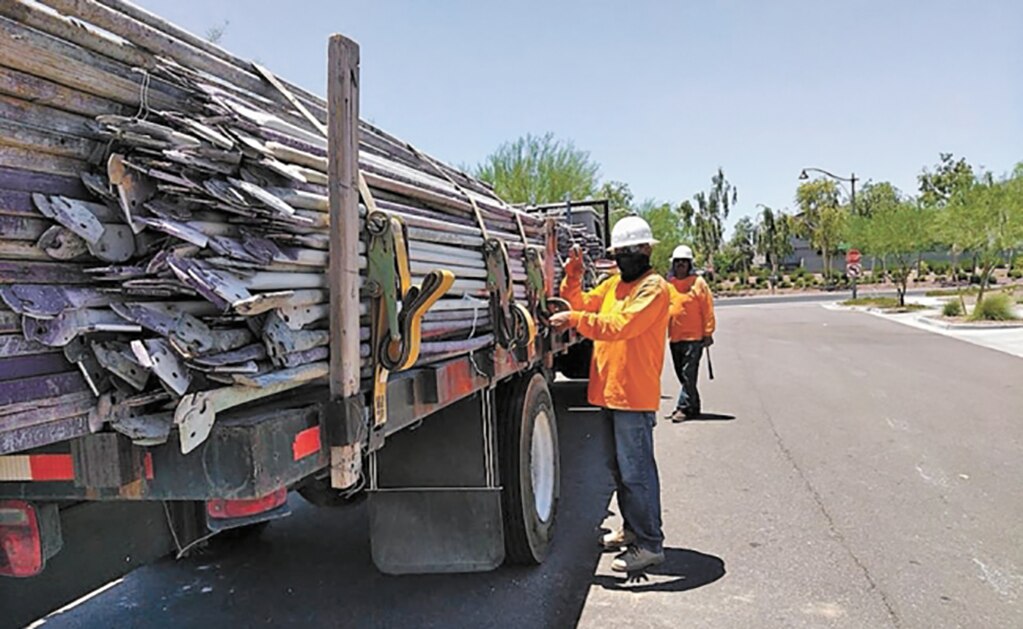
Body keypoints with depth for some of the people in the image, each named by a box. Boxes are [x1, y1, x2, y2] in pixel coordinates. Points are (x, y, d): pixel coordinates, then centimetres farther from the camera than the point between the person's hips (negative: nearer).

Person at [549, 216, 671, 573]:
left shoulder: (653, 287, -11)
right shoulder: (614, 283, 16)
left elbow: (620, 326, -23)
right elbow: (583, 304, 12)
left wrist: (574, 320, -25)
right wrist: (573, 280, -4)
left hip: (634, 395, -9)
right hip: (609, 391, 9)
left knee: (636, 470, -4)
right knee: (620, 467, 19)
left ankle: (650, 544, 6)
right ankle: (632, 529, 33)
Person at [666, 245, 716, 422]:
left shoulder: (698, 283, -3)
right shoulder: (669, 284, 10)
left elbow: (708, 310, -5)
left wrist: (708, 333, -8)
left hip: (693, 337, -6)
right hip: (675, 337, 6)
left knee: (688, 374, -7)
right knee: (681, 374, 11)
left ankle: (684, 407, -3)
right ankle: (693, 406, 22)